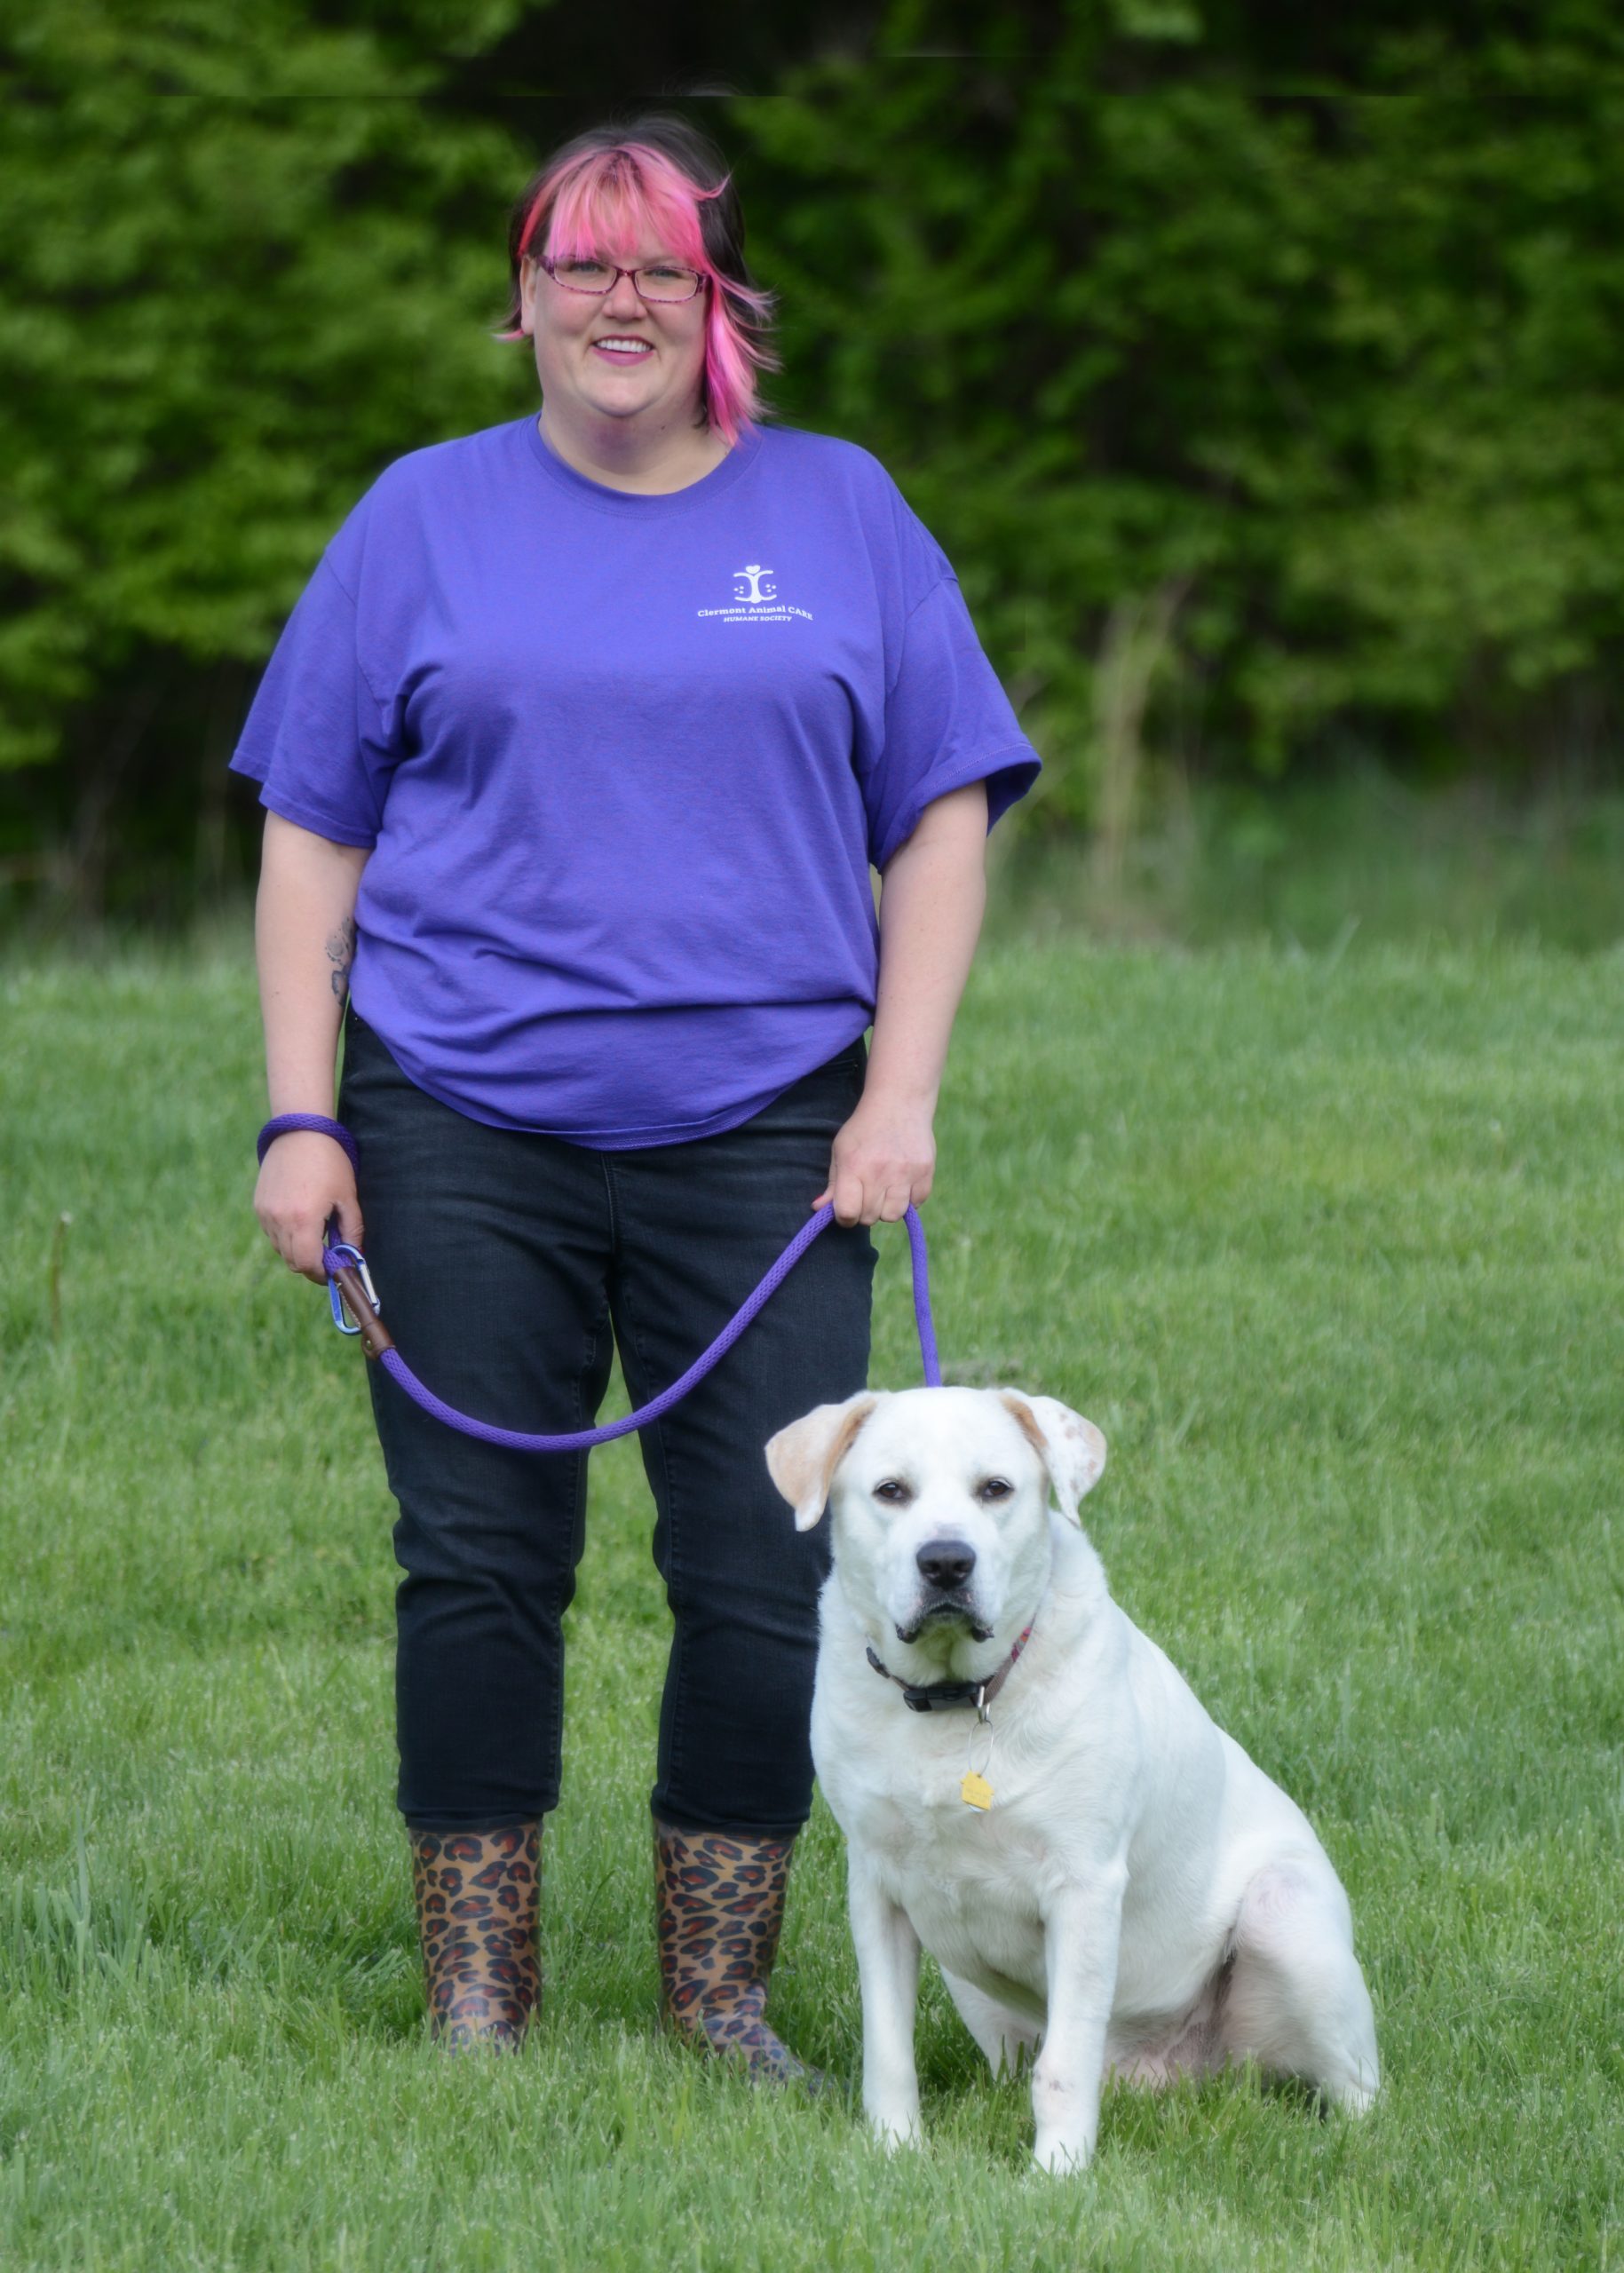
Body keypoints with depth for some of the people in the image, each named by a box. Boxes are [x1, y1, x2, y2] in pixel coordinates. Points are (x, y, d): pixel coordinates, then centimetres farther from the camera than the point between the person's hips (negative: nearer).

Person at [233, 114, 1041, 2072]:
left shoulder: (840, 513, 10)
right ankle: (475, 2005, 9)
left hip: (760, 1138, 0)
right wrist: (299, 1120, 0)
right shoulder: (425, 518, 9)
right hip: (462, 1136, 0)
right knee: (476, 1563, 0)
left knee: (769, 1575, -2)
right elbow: (312, 832, 8)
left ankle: (721, 2000, 10)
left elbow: (941, 812, 9)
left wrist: (899, 1096, -2)